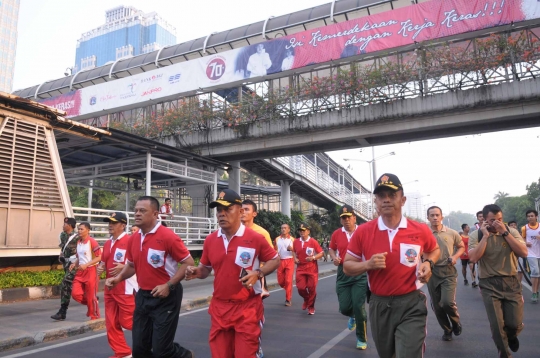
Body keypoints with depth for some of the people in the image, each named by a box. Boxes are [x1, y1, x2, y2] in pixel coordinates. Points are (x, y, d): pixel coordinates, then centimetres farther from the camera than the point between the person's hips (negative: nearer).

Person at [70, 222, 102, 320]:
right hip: (80, 271, 7)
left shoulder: (92, 241, -14)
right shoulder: (78, 242, 8)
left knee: (91, 296, 1)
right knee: (75, 293, -2)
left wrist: (86, 265, -21)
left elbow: (99, 257, -16)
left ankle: (94, 316, 19)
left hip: (90, 271, -7)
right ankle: (90, 305, 25)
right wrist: (74, 264, 0)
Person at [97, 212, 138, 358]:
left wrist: (123, 267, -25)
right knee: (111, 324, 11)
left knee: (128, 322, 0)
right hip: (110, 289, 8)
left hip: (126, 290, -8)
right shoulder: (107, 243, 11)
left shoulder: (130, 241, -15)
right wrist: (101, 268, 2)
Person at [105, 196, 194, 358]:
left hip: (165, 298, -7)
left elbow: (188, 263, -16)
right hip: (143, 296, 7)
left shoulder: (167, 236, -18)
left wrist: (168, 286, -21)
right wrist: (118, 278, 0)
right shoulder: (133, 239, 3)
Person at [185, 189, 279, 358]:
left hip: (247, 307, -4)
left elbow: (275, 260, 0)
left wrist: (258, 273, -17)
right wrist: (197, 272, -9)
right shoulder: (210, 240, 1)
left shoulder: (255, 238, -11)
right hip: (219, 307, 4)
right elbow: (206, 268, 13)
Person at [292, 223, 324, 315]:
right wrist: (295, 258, 0)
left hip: (312, 269, -2)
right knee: (301, 288, -2)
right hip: (300, 269, 3)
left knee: (312, 288, 2)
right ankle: (306, 299, 32)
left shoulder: (313, 242, -9)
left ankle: (311, 307, 23)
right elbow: (294, 251, 19)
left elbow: (321, 253, -4)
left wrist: (313, 257, -20)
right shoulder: (296, 242, 2)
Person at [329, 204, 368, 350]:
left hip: (360, 274, -2)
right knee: (344, 307, 3)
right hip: (343, 273, 3)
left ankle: (362, 338, 19)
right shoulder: (336, 234, 2)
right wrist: (334, 258, -3)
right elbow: (332, 248, 18)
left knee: (359, 306, -4)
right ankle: (353, 316, 43)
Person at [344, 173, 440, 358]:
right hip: (379, 305, 2)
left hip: (411, 305, -2)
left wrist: (428, 263, -6)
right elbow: (347, 267, -1)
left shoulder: (420, 230, -6)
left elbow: (434, 250, 16)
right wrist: (368, 264, -20)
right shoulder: (363, 232, -8)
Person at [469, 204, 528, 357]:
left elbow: (524, 253, -13)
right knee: (496, 324, 0)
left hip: (511, 282, 2)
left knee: (515, 323, 4)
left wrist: (505, 233, -17)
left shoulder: (511, 231, -1)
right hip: (489, 285, -1)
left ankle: (511, 336, 42)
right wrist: (485, 236, -18)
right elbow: (473, 258, -19)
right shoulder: (476, 235, -6)